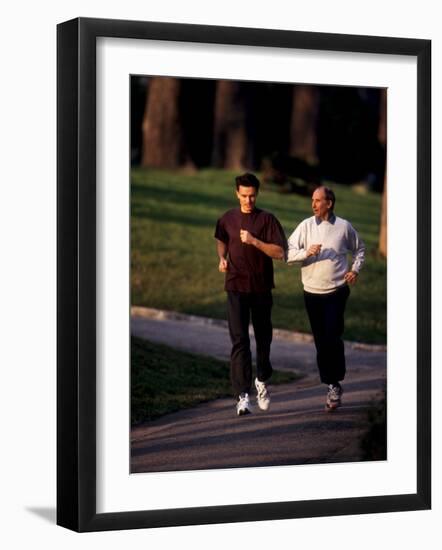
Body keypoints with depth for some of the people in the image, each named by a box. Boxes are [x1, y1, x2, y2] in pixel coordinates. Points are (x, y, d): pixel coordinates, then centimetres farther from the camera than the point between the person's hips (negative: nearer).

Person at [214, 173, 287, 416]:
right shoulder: (227, 219, 4)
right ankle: (242, 396, -13)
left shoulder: (267, 220, -4)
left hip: (261, 287, 0)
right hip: (236, 287, 0)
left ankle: (262, 380, 39)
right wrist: (222, 258, 5)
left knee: (263, 337, 13)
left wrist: (254, 241, -21)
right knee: (239, 340, -9)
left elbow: (280, 253, -11)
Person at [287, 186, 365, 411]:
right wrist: (306, 252, -22)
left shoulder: (343, 226, 2)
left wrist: (355, 269, 4)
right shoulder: (306, 226, 1)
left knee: (333, 337, -13)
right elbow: (288, 253, -5)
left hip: (337, 291, -2)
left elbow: (359, 249, 18)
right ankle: (331, 386, 17)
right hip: (312, 292, 2)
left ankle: (335, 384, -1)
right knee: (320, 341, 5)